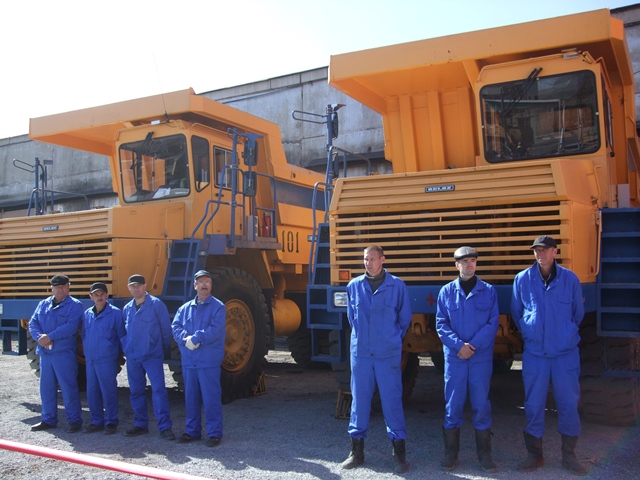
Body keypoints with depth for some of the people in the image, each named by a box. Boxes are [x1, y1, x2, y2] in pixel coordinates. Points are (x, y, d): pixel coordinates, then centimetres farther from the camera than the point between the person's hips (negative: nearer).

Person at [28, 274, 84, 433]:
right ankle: (48, 420, 26)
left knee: (68, 387, -3)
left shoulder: (75, 305, -5)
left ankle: (74, 420, 8)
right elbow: (33, 323, 7)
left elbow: (71, 326, -17)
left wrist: (49, 337, -20)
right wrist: (39, 337, -12)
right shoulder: (43, 304, 13)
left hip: (65, 353, -6)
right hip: (45, 352, 6)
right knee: (46, 387, 13)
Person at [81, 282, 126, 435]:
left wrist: (118, 354, -1)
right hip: (90, 359, 5)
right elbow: (84, 336, 17)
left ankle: (111, 422, 11)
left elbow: (122, 336, -2)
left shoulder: (115, 313, -6)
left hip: (107, 360, -5)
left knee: (109, 391, 0)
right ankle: (97, 421, 22)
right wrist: (86, 352, 10)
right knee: (92, 392, 10)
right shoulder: (87, 314, 9)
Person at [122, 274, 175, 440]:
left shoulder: (156, 304, -6)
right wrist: (126, 348, 10)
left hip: (153, 356, -5)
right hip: (132, 358, 5)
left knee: (158, 389, -11)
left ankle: (165, 427, -9)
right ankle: (140, 425, 23)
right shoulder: (127, 308, 10)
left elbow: (166, 329, -1)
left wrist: (163, 347, 6)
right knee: (136, 391, 11)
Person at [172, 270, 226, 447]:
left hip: (209, 361, -5)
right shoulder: (185, 308, 14)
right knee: (191, 397, 12)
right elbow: (175, 326, 2)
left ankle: (214, 433, 7)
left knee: (211, 397, -3)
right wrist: (186, 338, -16)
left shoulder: (218, 307, -2)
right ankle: (192, 431, 24)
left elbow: (215, 330, -14)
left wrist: (195, 338, -16)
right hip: (189, 361, 5)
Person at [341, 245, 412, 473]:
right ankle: (357, 450, 19)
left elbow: (404, 319, 7)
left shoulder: (397, 286, -4)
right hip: (360, 353, 2)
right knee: (359, 399, 8)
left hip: (388, 354, -2)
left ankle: (399, 451, 12)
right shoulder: (353, 286, 3)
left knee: (392, 400, 1)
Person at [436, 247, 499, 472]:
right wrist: (459, 345, -14)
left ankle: (484, 454, 17)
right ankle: (450, 453, 15)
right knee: (453, 403, 5)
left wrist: (473, 345, -14)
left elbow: (493, 323, -3)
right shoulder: (446, 291, 3)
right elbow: (441, 324, 0)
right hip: (454, 357, 0)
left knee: (481, 404, 5)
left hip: (481, 357, 0)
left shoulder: (488, 291, 2)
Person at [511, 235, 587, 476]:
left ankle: (569, 456, 21)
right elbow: (516, 313, 12)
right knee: (533, 405, 5)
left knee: (569, 403, 5)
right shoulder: (522, 279, -1)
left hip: (566, 353, 0)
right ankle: (534, 454, 20)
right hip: (535, 353, 0)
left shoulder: (570, 278, -2)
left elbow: (578, 313, 11)